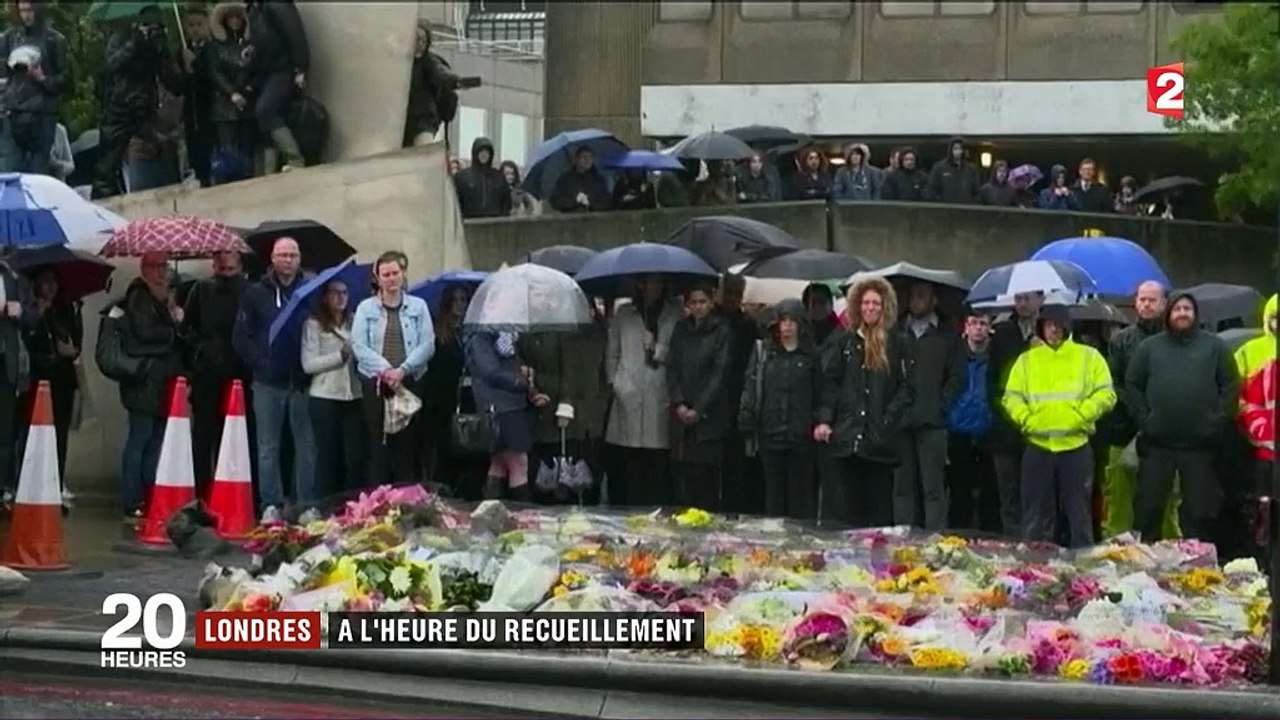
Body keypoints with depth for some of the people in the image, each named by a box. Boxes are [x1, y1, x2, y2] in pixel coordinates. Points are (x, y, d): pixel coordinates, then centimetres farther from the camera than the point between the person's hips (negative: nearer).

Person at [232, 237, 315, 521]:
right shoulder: (256, 293, 5)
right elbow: (241, 337, 3)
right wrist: (261, 364, -7)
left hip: (303, 381, 0)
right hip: (268, 383, 0)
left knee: (307, 445, 3)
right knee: (268, 447, 3)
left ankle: (308, 505, 9)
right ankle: (271, 505, 8)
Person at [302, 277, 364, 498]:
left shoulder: (355, 323, 8)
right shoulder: (313, 325, -2)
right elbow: (308, 364, -9)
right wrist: (340, 356, -13)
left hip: (354, 397, 3)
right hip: (325, 399, -3)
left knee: (356, 455, 1)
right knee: (328, 455, 4)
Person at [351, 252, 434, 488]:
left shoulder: (418, 307, 6)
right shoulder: (366, 308, 5)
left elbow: (427, 345, -2)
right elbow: (359, 346, -4)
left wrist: (402, 370, -14)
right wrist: (386, 370, -15)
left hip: (409, 383, 0)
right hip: (375, 383, 0)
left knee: (407, 446, 1)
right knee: (379, 444, -1)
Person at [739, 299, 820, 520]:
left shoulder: (811, 355, 4)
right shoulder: (762, 351, 7)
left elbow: (818, 394, 3)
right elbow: (750, 388, 4)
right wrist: (747, 425, -5)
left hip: (801, 435, -1)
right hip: (770, 433, 2)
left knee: (801, 493, 2)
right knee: (774, 492, 8)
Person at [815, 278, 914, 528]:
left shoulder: (896, 346, 6)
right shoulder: (844, 344, 10)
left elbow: (907, 388, 4)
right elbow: (830, 384, 6)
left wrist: (892, 418, -10)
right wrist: (824, 420, -5)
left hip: (881, 439, -1)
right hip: (847, 437, 1)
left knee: (880, 506, 3)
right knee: (847, 506, 3)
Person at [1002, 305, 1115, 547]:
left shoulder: (1089, 356, 7)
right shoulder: (1027, 359, 12)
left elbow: (1105, 394, 2)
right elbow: (1012, 397, 10)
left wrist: (1080, 415, -11)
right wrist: (1026, 419, -8)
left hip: (1076, 446, -2)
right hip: (1037, 447, 2)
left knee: (1079, 512, 1)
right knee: (1036, 513, 5)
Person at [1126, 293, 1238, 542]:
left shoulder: (1215, 346, 5)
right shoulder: (1149, 347, 9)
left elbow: (1231, 386, 2)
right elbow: (1132, 385, 7)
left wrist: (1218, 422, -7)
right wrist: (1143, 419, -4)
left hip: (1200, 445, -1)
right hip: (1157, 445, 1)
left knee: (1199, 512, 6)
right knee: (1148, 508, 4)